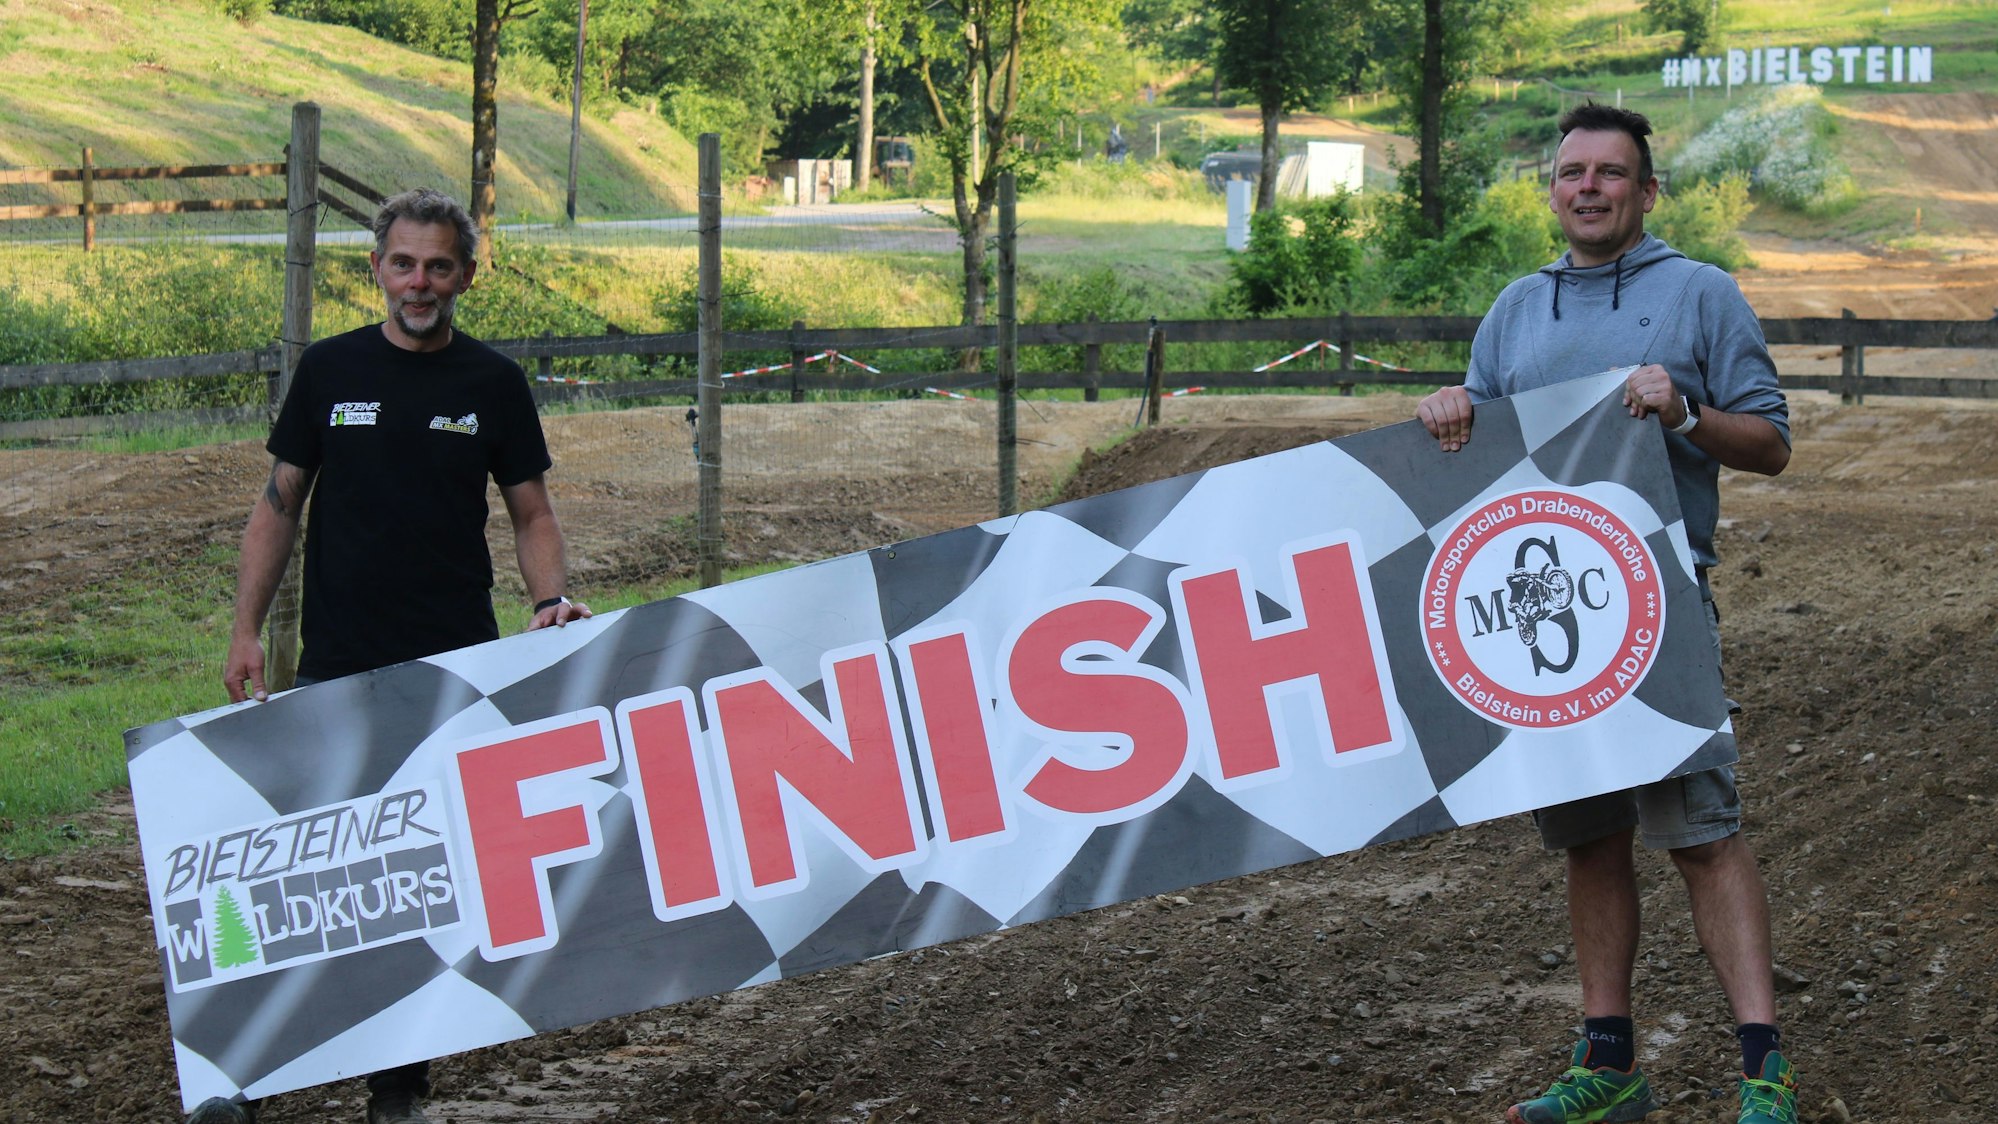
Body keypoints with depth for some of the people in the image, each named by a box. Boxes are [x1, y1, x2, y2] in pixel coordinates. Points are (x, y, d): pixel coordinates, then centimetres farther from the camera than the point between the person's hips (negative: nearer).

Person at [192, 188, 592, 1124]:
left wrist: (551, 600, -11)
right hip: (335, 668, 0)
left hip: (456, 669, 0)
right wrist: (246, 630, 2)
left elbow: (530, 514, 9)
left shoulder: (492, 384, 5)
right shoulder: (329, 371, 5)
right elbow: (280, 502, 9)